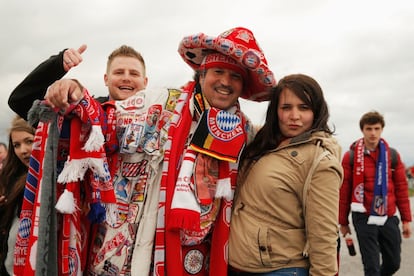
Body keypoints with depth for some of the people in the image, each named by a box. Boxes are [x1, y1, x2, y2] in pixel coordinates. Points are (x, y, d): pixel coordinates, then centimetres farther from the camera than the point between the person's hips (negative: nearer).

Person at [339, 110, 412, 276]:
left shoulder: (392, 155, 4)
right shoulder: (351, 156, -5)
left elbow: (401, 188, 7)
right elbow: (344, 191, -3)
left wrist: (406, 219, 6)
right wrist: (343, 222, 0)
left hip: (389, 217, 4)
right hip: (364, 218, -3)